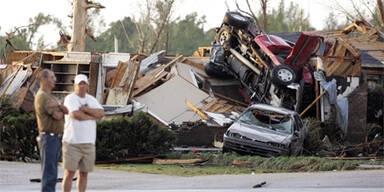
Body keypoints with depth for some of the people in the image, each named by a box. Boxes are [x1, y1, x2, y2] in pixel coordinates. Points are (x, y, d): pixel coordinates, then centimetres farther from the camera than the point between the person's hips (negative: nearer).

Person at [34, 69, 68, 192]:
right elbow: (57, 116, -19)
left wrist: (58, 106, -12)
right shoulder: (42, 96, -12)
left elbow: (67, 112, 9)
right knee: (49, 173, -12)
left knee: (51, 174, 10)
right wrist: (60, 111, 4)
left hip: (55, 139, 10)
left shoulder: (49, 97, 22)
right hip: (49, 138, -10)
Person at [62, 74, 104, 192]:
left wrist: (85, 109, -14)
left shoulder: (91, 100, 12)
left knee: (84, 174, 7)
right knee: (69, 173, -6)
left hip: (88, 143, 5)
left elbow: (101, 114, -3)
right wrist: (93, 116, -7)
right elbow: (75, 115, -21)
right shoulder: (70, 99, -6)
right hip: (72, 142, -5)